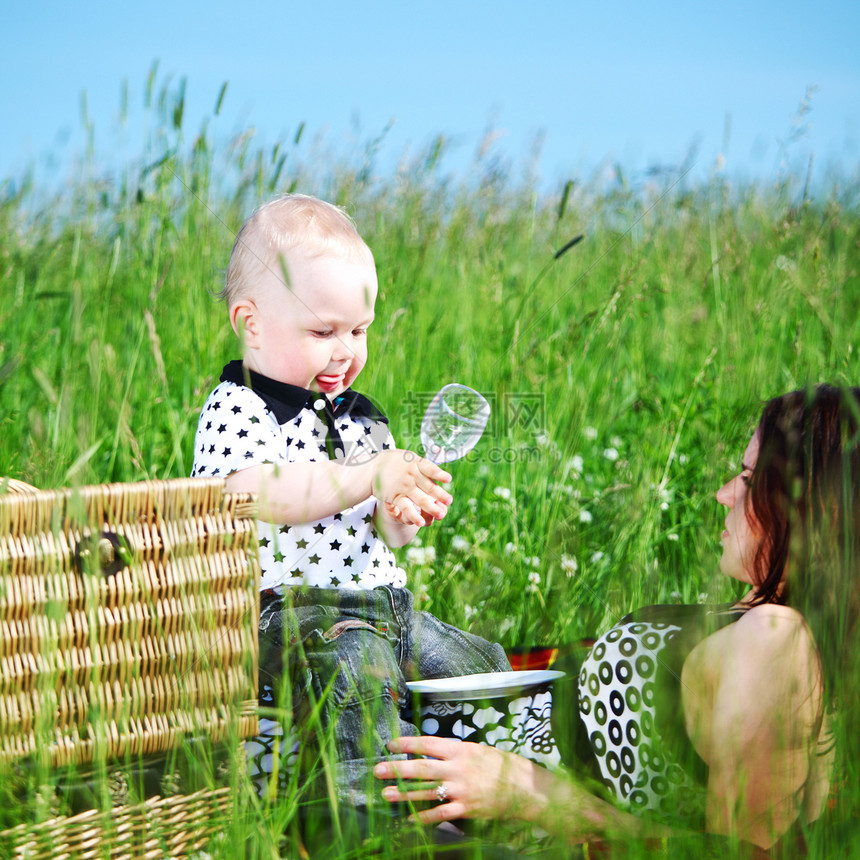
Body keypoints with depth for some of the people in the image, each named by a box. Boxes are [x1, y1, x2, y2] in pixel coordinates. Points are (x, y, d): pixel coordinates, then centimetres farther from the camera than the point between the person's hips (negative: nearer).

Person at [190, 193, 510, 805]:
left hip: (386, 607, 9)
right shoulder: (235, 412, -6)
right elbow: (259, 496, -27)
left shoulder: (358, 417, 19)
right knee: (350, 665, -36)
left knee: (479, 662, 5)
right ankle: (365, 796, -43)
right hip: (290, 611, -8)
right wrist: (367, 478, -31)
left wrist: (404, 514, -5)